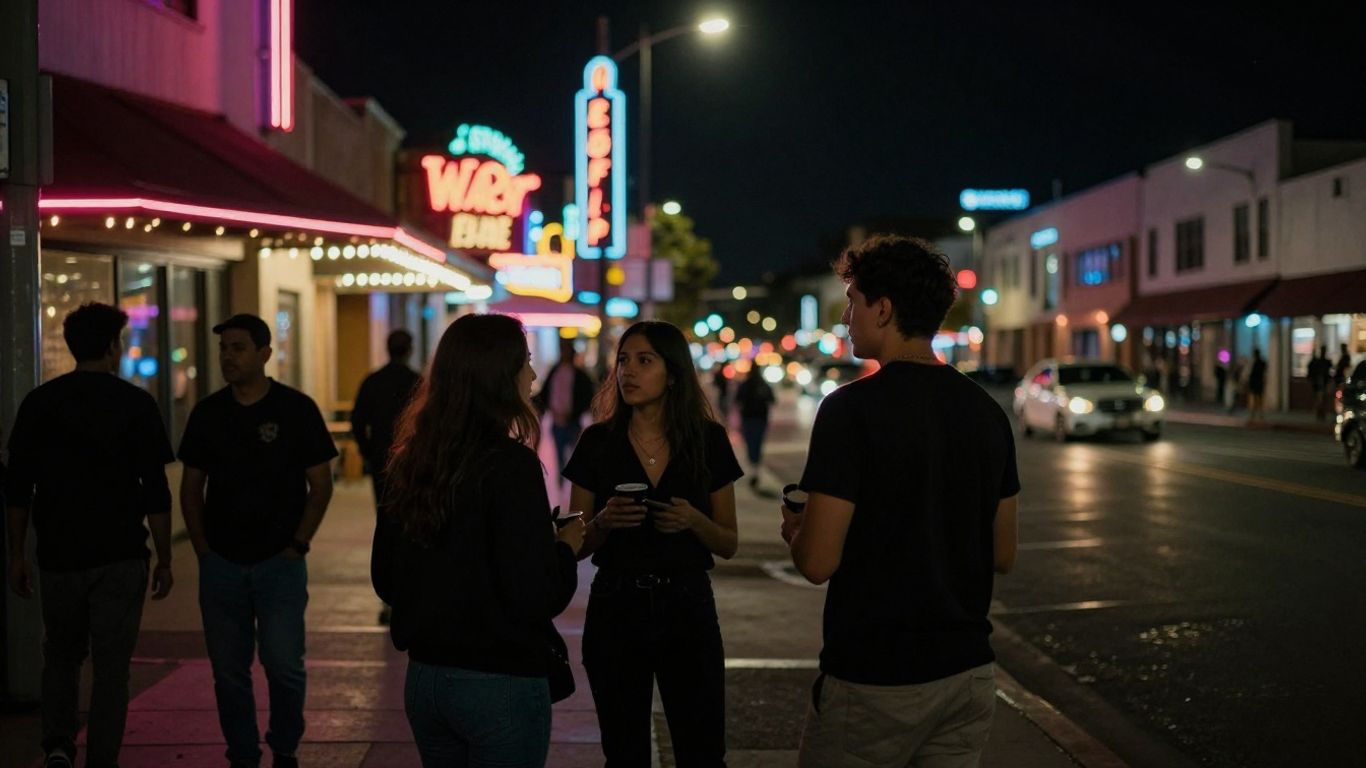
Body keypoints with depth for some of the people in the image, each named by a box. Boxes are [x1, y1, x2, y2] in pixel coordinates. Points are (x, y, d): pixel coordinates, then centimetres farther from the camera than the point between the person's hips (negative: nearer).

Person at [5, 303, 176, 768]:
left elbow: (18, 489, 4)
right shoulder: (136, 404, -4)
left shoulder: (39, 403, 2)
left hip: (59, 555, 2)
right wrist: (164, 560, 1)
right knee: (111, 667, 5)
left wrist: (17, 555, 11)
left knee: (61, 657, 19)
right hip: (121, 556, -2)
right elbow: (156, 492, -6)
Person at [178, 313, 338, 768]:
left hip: (279, 561, -3)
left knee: (283, 665, -7)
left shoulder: (296, 409, -3)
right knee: (228, 671, 7)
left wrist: (298, 544, -5)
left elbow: (320, 485, 1)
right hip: (221, 563, 3)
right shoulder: (207, 413, 6)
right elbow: (191, 487, 12)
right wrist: (203, 548, 4)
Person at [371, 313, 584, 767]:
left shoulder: (413, 461, 2)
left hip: (424, 676, 7)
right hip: (501, 681, -6)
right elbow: (537, 597, -21)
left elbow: (384, 577, 11)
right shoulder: (510, 465, -18)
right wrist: (567, 546, -3)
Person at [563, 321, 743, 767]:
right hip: (615, 609, 1)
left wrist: (693, 521, -17)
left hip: (688, 610, 0)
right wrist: (604, 521, -18)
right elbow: (574, 544, 3)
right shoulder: (598, 442, -1)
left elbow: (728, 544, 3)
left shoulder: (708, 440, -1)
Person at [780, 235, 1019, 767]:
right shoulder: (987, 412, 4)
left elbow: (818, 562, -17)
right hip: (967, 672, 6)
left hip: (873, 681, -6)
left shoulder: (851, 409, -15)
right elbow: (1003, 555, 11)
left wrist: (794, 530, 5)